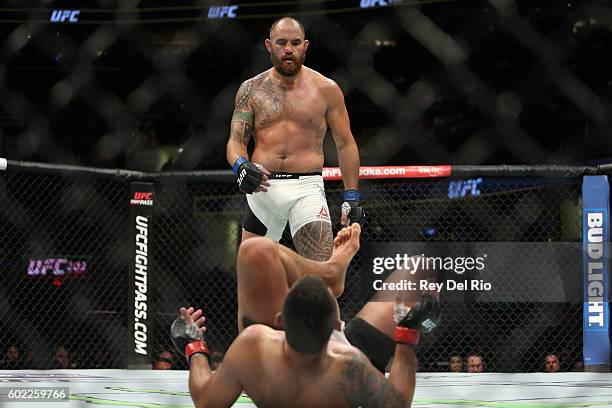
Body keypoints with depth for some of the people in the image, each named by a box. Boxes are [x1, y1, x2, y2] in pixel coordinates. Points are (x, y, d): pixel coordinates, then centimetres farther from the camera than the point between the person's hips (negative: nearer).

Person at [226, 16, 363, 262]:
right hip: (261, 187, 2)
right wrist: (240, 166, -19)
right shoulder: (251, 89, 8)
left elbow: (345, 144, 12)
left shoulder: (326, 89, 6)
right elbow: (236, 141, 5)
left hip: (307, 188, -2)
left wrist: (351, 196, 6)